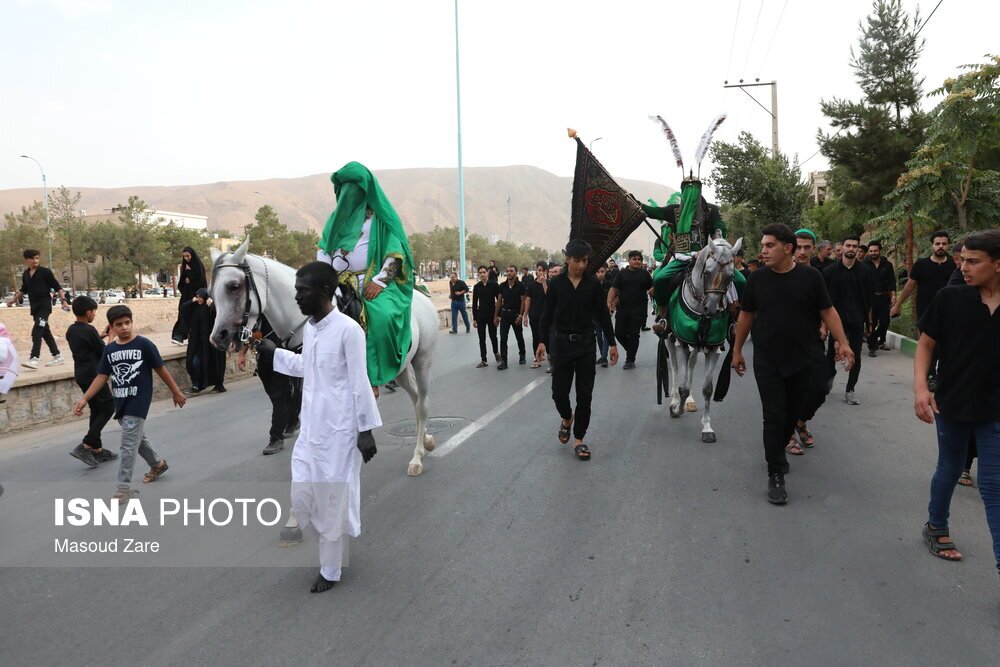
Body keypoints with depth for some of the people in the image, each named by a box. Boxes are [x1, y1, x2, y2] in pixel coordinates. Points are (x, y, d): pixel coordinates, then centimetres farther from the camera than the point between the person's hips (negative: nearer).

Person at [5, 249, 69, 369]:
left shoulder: (45, 271, -6)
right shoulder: (25, 274, 11)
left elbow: (57, 287, -5)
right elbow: (23, 290, 26)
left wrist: (63, 300, -14)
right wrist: (13, 299, 22)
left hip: (45, 306, -7)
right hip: (34, 307, 7)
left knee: (37, 331, -17)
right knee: (45, 332, 11)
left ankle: (34, 359, -24)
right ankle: (57, 356, 20)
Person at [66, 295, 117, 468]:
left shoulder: (71, 330, 8)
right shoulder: (89, 330, -18)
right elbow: (104, 352, -12)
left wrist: (101, 336, 16)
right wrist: (110, 336, 0)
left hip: (81, 376, 9)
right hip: (93, 376, -9)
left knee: (96, 411, 14)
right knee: (108, 408, -1)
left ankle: (97, 450, 17)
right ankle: (85, 446, -9)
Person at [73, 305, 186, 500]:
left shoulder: (144, 344, -11)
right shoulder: (109, 349, 4)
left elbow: (161, 370, -5)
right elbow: (101, 377, 6)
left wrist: (176, 392, 2)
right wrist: (84, 399, -3)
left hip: (138, 403, -6)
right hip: (121, 403, 6)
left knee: (128, 445, -8)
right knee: (137, 438, 22)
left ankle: (125, 487, -1)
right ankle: (158, 464, 45)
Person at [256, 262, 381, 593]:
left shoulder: (348, 329, -17)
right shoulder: (308, 328, 7)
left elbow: (360, 383, -15)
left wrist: (366, 430, -13)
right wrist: (273, 352, 20)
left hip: (339, 430, -7)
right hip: (310, 429, 8)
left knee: (334, 500, 5)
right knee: (302, 497, 12)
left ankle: (330, 571, 22)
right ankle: (334, 543, 37)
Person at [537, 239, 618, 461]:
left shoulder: (593, 283, -1)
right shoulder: (556, 283, -2)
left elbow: (603, 314, 3)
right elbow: (548, 314, 2)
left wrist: (612, 343, 2)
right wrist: (541, 341, -5)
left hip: (586, 343, 0)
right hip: (562, 343, 0)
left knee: (585, 394, 2)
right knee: (559, 392, 0)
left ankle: (579, 439, 15)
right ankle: (567, 418, 33)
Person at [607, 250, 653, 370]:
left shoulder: (644, 274, 6)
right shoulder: (622, 273, 5)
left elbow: (652, 288, 13)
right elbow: (614, 289, -1)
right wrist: (609, 302, -12)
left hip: (638, 310, -1)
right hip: (622, 308, 2)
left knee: (633, 335, 0)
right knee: (619, 333, 0)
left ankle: (630, 360, 10)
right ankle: (630, 350, 27)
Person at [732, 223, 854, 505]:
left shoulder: (810, 277, -4)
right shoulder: (756, 278, 0)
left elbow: (828, 311, -1)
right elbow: (746, 316, 7)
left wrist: (842, 342, -11)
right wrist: (737, 350, 9)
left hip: (803, 358, 1)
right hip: (767, 360, 0)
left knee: (793, 413, 13)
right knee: (774, 416, -2)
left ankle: (778, 450, 39)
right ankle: (775, 476, 3)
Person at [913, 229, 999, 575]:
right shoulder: (950, 298, -9)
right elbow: (926, 344, -3)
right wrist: (920, 386, -16)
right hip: (951, 403, 0)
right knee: (949, 469, 18)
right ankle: (936, 528, 40)